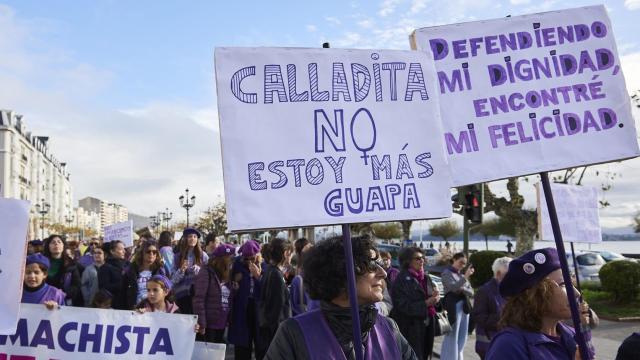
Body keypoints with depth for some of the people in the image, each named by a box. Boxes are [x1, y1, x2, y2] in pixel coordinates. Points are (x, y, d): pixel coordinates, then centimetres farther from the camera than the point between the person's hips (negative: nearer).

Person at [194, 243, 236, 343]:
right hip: (208, 325, -7)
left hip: (222, 325, 7)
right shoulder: (206, 273, -8)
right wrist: (201, 324, -17)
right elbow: (198, 300, -15)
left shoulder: (226, 275, 13)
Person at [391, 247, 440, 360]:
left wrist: (435, 297, -10)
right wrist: (426, 303, -23)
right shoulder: (402, 279, -13)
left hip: (426, 326, 7)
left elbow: (432, 299, 13)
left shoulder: (426, 278, 10)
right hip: (410, 328, -7)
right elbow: (403, 306, -20)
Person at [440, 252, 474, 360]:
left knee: (462, 337, 10)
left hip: (465, 308, 7)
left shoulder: (462, 274, 15)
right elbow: (453, 287, -20)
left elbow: (471, 292, 10)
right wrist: (466, 277, -27)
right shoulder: (447, 273, -3)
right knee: (452, 337, -6)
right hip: (453, 308, -7)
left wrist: (463, 289, -10)